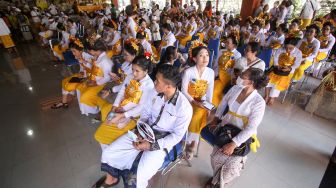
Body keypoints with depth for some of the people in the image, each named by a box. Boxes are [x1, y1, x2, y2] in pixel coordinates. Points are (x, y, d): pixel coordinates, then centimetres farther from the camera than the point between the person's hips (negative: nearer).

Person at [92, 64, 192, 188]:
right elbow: (145, 113, 6)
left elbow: (176, 136, -15)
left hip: (162, 141, -5)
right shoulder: (155, 93, -8)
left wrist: (151, 146, -21)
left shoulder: (184, 107, -24)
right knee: (108, 153, 1)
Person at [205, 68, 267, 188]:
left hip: (242, 136, -3)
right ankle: (217, 178, 35)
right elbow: (223, 103, 7)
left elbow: (251, 128, -24)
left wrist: (233, 144, -27)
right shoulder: (235, 88, -9)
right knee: (216, 157, 1)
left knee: (231, 165, -6)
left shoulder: (258, 102, -23)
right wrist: (215, 119, 0)